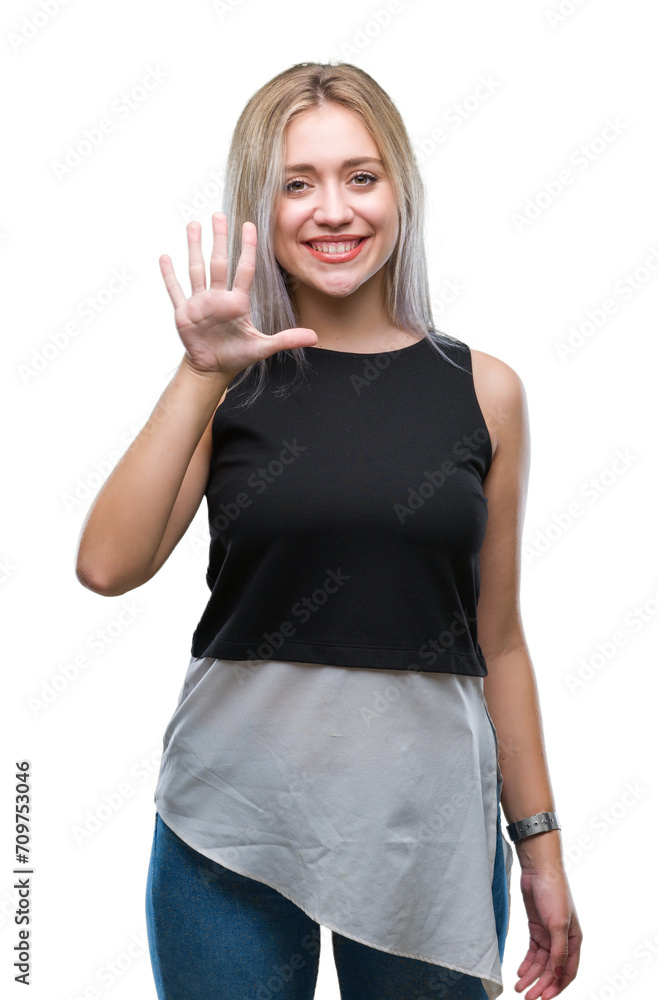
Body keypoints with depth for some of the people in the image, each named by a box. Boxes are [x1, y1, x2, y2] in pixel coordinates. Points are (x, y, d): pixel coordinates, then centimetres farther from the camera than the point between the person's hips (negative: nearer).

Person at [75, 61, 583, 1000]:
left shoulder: (485, 391, 1)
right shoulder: (232, 385, -1)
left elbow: (498, 642, 6)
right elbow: (107, 566, -14)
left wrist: (540, 847, 8)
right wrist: (201, 378, -19)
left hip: (429, 826, 1)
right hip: (234, 823, 0)